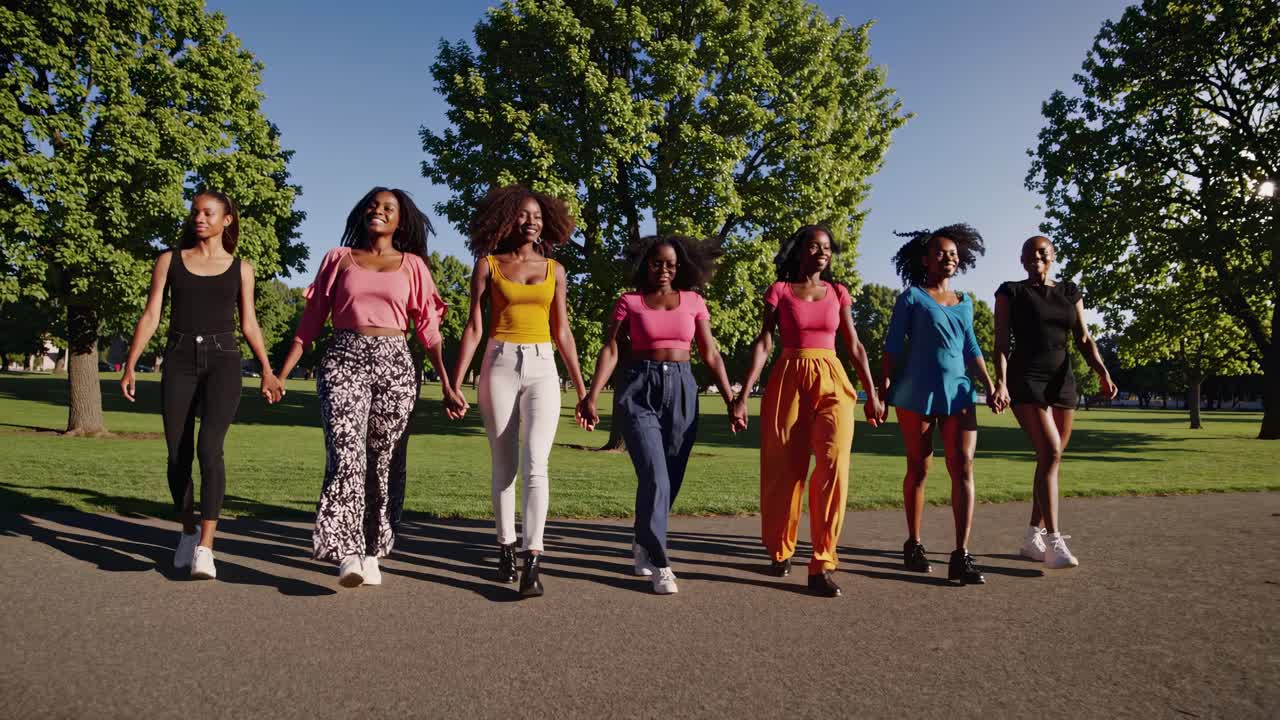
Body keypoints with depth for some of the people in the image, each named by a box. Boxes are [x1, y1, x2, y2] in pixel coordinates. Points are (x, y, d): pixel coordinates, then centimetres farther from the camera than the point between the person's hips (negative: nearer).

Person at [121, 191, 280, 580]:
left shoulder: (241, 268, 11)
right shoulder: (170, 261, 11)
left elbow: (249, 323, 12)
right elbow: (150, 316, 7)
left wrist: (267, 369, 1)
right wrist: (130, 365, -1)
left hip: (223, 361, -1)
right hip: (179, 361, 2)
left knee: (210, 448, -17)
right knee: (178, 455, 3)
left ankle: (205, 548, -16)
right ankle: (188, 532, 25)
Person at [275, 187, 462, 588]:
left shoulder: (413, 265, 13)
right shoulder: (339, 258, 14)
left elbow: (428, 329, 9)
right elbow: (311, 320, 13)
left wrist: (447, 384, 1)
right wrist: (281, 373, 6)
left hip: (394, 364, 1)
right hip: (344, 360, 0)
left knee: (382, 460, 3)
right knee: (346, 453, -17)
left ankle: (371, 553, 14)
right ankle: (347, 554, -22)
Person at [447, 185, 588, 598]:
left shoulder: (554, 269, 11)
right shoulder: (488, 265, 5)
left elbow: (562, 333, 12)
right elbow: (474, 327, 1)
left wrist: (581, 389, 10)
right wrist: (454, 384, -6)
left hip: (542, 368, 1)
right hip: (500, 366, 0)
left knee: (534, 464, -13)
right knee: (504, 466, 5)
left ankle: (533, 560, -15)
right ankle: (506, 549, 21)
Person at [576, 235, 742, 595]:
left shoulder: (693, 302, 8)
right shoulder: (629, 302, 3)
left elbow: (711, 355, 8)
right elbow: (610, 350, -4)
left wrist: (730, 399, 2)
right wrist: (592, 396, -15)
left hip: (681, 390, 3)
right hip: (639, 389, -3)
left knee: (671, 480, 7)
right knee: (655, 478, -13)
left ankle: (642, 545, 31)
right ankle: (659, 563, 0)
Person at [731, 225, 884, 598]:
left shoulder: (838, 293, 12)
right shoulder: (779, 291, 4)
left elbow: (855, 347, 15)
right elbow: (763, 343, -2)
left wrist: (872, 392, 11)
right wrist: (742, 395, -10)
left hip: (831, 382, 1)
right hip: (789, 381, -1)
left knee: (834, 464, -17)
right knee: (784, 469, 4)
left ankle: (822, 564, -11)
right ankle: (780, 551, 27)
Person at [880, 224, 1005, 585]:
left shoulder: (964, 302, 16)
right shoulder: (912, 297, 1)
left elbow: (971, 349, 18)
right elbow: (893, 347, -2)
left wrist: (990, 387, 7)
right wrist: (883, 392, -7)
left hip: (958, 393, 4)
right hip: (917, 394, -4)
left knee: (963, 468, -8)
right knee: (918, 469, 4)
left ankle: (961, 555, -9)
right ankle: (913, 545, 18)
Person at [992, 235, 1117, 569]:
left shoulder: (1070, 293, 15)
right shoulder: (1010, 292, 3)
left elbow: (1084, 339, 10)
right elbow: (1002, 342, -4)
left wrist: (1103, 372, -7)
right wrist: (1001, 382, -18)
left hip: (1063, 382, 5)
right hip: (1026, 381, -5)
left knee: (1051, 459, 6)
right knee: (1050, 453, -19)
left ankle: (1032, 539, 15)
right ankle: (1054, 542, -18)